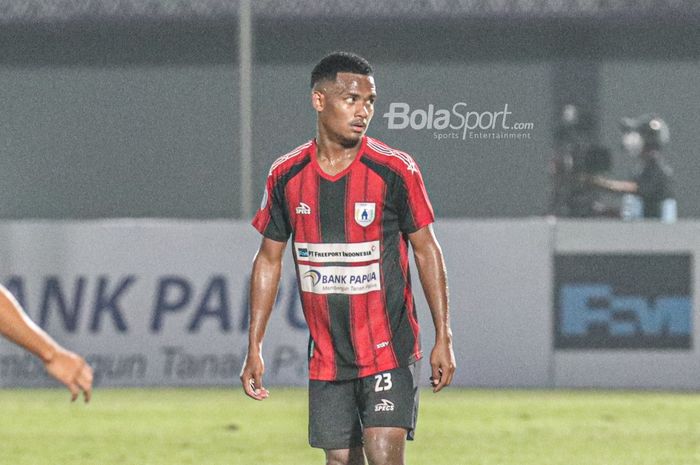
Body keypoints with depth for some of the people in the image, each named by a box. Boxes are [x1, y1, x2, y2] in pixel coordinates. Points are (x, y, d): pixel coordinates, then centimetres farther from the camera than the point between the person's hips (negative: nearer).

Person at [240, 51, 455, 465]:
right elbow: (269, 260, 11)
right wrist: (255, 347, 8)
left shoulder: (395, 170, -7)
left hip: (390, 350, -3)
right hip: (327, 359, 3)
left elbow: (427, 250, 0)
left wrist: (443, 338, -3)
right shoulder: (287, 175, 1)